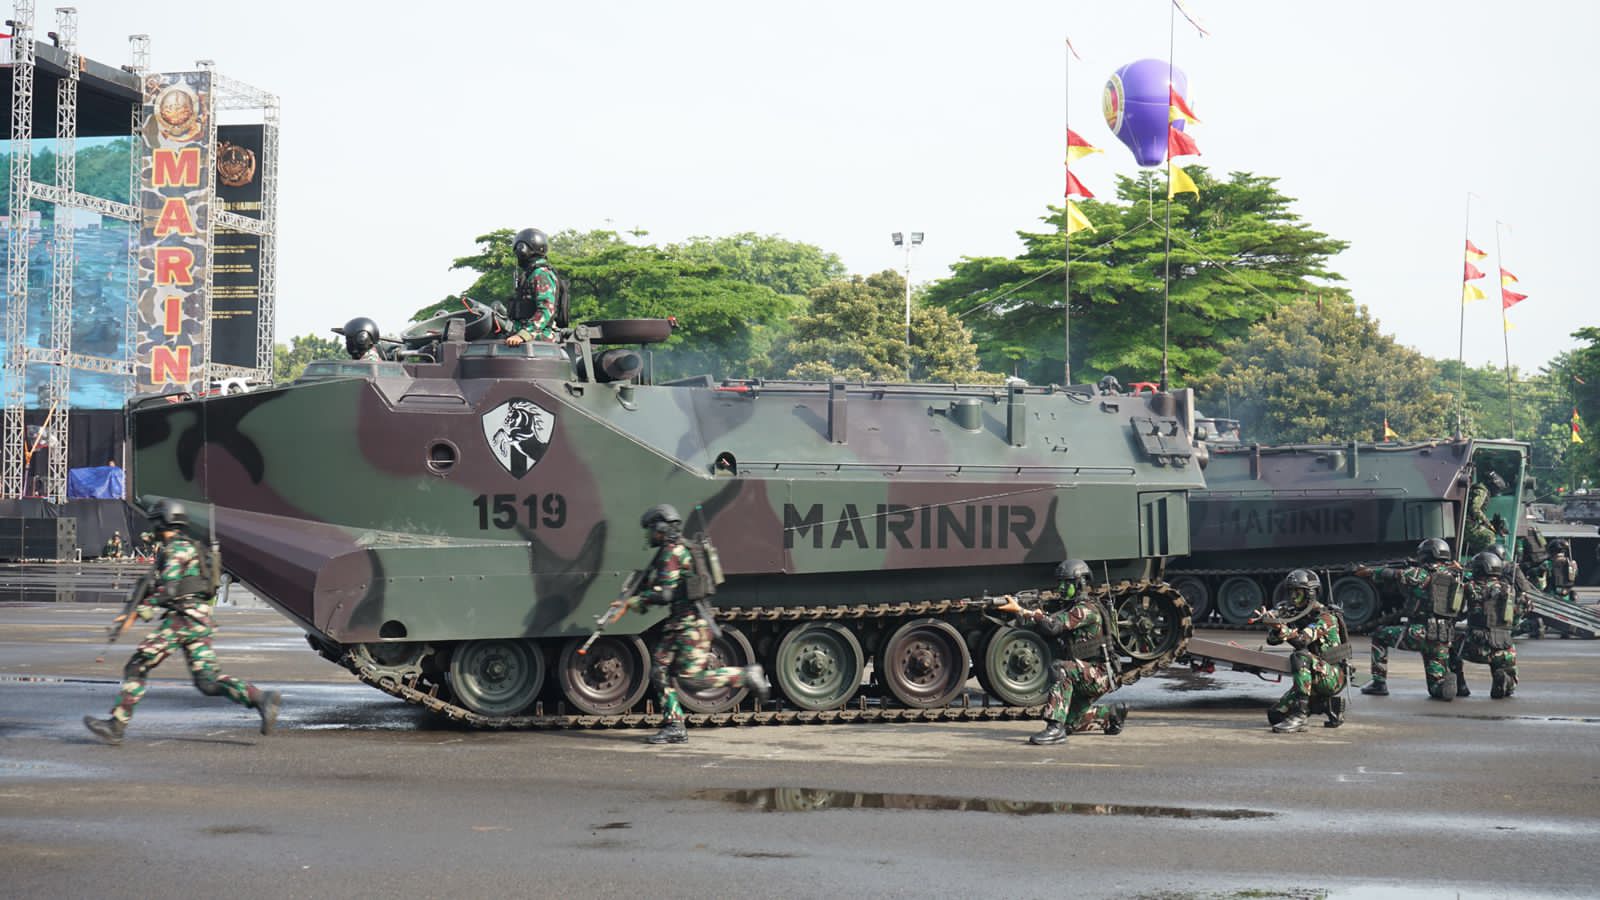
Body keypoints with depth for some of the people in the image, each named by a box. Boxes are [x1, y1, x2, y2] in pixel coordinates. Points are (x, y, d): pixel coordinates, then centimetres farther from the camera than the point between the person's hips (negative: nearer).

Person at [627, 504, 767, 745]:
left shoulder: (671, 554, -14)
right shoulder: (678, 549, 18)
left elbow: (664, 594, -20)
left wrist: (638, 601, -7)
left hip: (692, 623, -10)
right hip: (679, 622, 10)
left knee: (693, 675, -12)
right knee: (662, 669, 5)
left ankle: (747, 675, 0)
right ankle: (675, 727, 5)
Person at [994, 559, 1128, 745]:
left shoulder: (1087, 609, -16)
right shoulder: (1072, 608, 15)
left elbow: (1053, 625, -26)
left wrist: (1020, 610, -21)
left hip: (1099, 675, -10)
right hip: (1085, 676, 10)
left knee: (1060, 669, -34)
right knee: (1070, 722, 11)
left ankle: (1055, 728, -37)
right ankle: (1112, 714, 29)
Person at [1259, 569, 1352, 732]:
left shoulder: (1325, 617, -16)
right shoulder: (1296, 615, 7)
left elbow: (1303, 639, -31)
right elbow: (1272, 639, -2)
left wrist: (1282, 627, -47)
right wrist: (1273, 625, -23)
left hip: (1334, 677, -8)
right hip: (1315, 677, 8)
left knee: (1300, 657, -35)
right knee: (1275, 715, 2)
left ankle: (1299, 716, -36)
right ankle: (1328, 705, 16)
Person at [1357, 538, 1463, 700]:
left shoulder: (1421, 574, -4)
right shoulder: (1455, 578, 11)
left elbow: (1393, 574, 8)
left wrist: (1371, 572, 24)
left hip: (1419, 633, -5)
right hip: (1444, 638, 5)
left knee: (1379, 636, 19)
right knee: (1437, 689, 18)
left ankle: (1379, 683, 16)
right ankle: (1446, 683, -15)